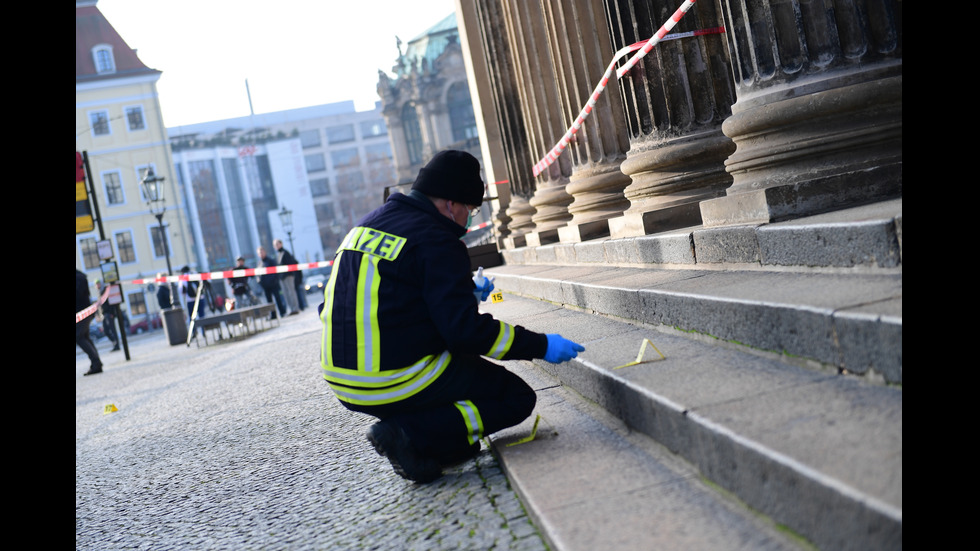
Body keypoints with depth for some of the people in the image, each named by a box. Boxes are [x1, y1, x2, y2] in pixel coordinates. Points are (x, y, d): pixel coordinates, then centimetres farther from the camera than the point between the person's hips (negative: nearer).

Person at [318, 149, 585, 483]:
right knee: (518, 399, 4)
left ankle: (450, 444, 10)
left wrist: (464, 295, 27)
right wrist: (541, 346, -12)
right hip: (395, 385, -9)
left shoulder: (366, 226, 12)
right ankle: (410, 434, -10)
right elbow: (464, 328, -20)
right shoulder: (436, 242, -14)